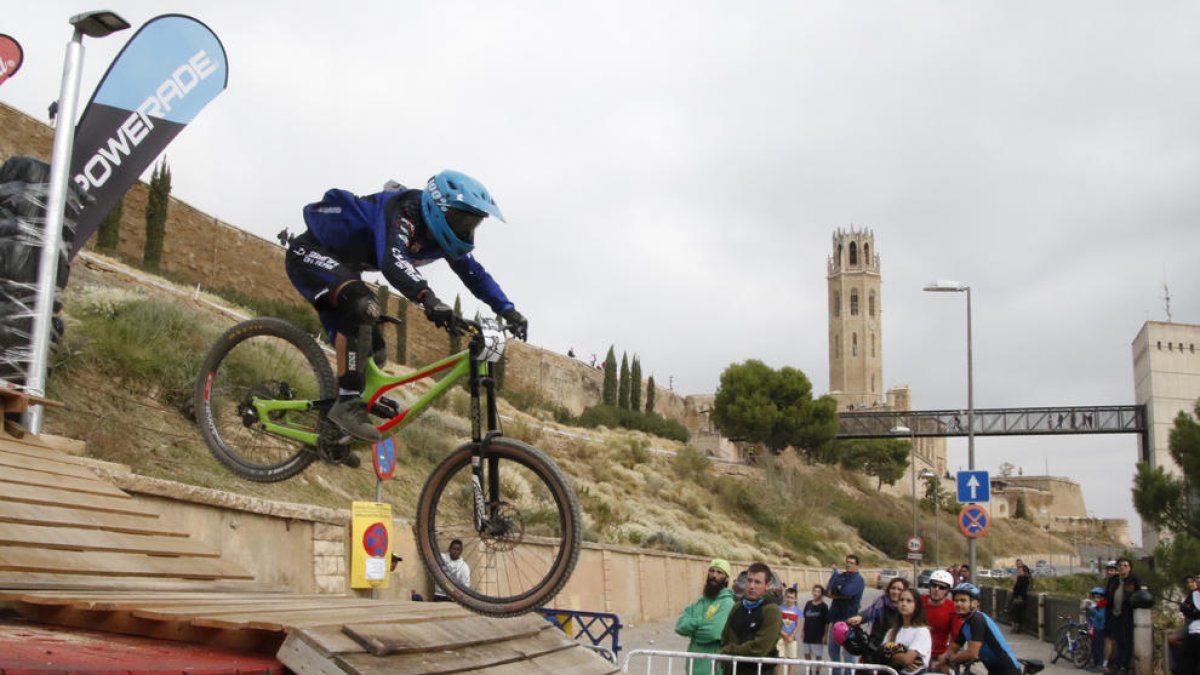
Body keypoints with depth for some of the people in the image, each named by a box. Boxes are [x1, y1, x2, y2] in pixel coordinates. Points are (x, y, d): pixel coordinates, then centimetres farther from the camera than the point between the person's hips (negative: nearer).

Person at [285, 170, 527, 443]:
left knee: (372, 352, 3)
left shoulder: (439, 234, -4)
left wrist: (508, 311, -7)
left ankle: (333, 429, 17)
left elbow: (474, 273, 4)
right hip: (310, 252, -9)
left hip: (338, 263, 9)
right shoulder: (403, 213, -30)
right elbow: (391, 259, -50)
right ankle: (346, 405, -31)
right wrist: (428, 298, -64)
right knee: (364, 305, -35)